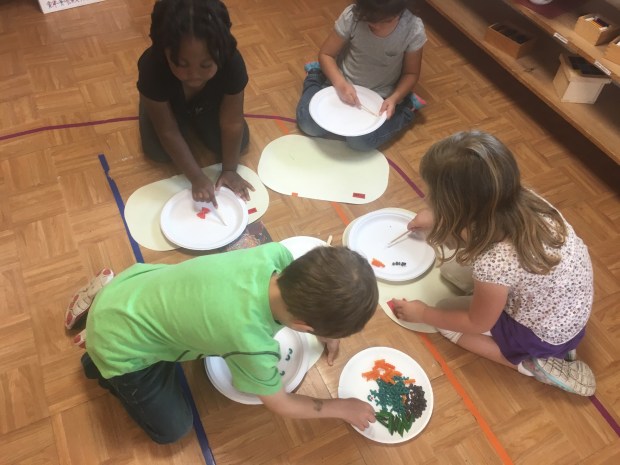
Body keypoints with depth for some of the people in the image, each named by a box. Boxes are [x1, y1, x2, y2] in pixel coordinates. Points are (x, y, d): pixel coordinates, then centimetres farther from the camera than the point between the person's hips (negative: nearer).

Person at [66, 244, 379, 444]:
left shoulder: (275, 255, -23)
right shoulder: (251, 343, -37)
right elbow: (281, 404, -14)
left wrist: (324, 330, 7)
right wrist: (342, 408, -1)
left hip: (137, 283, 6)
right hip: (119, 342, -5)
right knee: (172, 429, 9)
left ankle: (104, 293, 27)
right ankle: (101, 362, 22)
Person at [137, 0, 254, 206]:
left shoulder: (232, 63, -39)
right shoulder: (152, 67, -41)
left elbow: (232, 123, -28)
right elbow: (168, 132, -33)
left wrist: (229, 170, -24)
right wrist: (197, 178, -35)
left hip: (209, 102, 1)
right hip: (169, 104, -1)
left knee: (239, 144, -9)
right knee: (159, 152, -16)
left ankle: (197, 122, 19)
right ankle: (188, 123, 16)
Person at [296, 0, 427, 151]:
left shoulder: (413, 29, -22)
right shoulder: (352, 15, -23)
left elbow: (411, 73, -7)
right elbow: (326, 54, -10)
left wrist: (394, 99, -25)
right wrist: (340, 83, -27)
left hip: (380, 96, -1)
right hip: (344, 85, 2)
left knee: (360, 142, -24)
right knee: (310, 125, -16)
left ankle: (405, 110, 4)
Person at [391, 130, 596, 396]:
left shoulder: (495, 263, -37)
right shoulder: (523, 201, -20)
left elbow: (477, 324, -16)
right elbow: (481, 216, 7)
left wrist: (423, 314, -2)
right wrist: (438, 219, 15)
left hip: (546, 334, -6)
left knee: (446, 316, 5)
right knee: (454, 265, 9)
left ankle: (532, 363, 3)